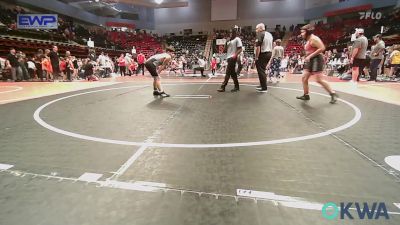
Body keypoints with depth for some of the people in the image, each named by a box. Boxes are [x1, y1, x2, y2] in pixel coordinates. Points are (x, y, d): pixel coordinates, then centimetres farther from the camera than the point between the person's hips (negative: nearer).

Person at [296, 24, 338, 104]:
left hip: (316, 60, -10)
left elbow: (322, 48, -23)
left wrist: (310, 56, -24)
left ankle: (333, 94, 1)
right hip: (310, 60, 10)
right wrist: (307, 57, 13)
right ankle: (306, 95, 15)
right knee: (304, 78, 6)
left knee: (319, 80, -10)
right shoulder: (308, 40, 16)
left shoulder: (313, 39, -14)